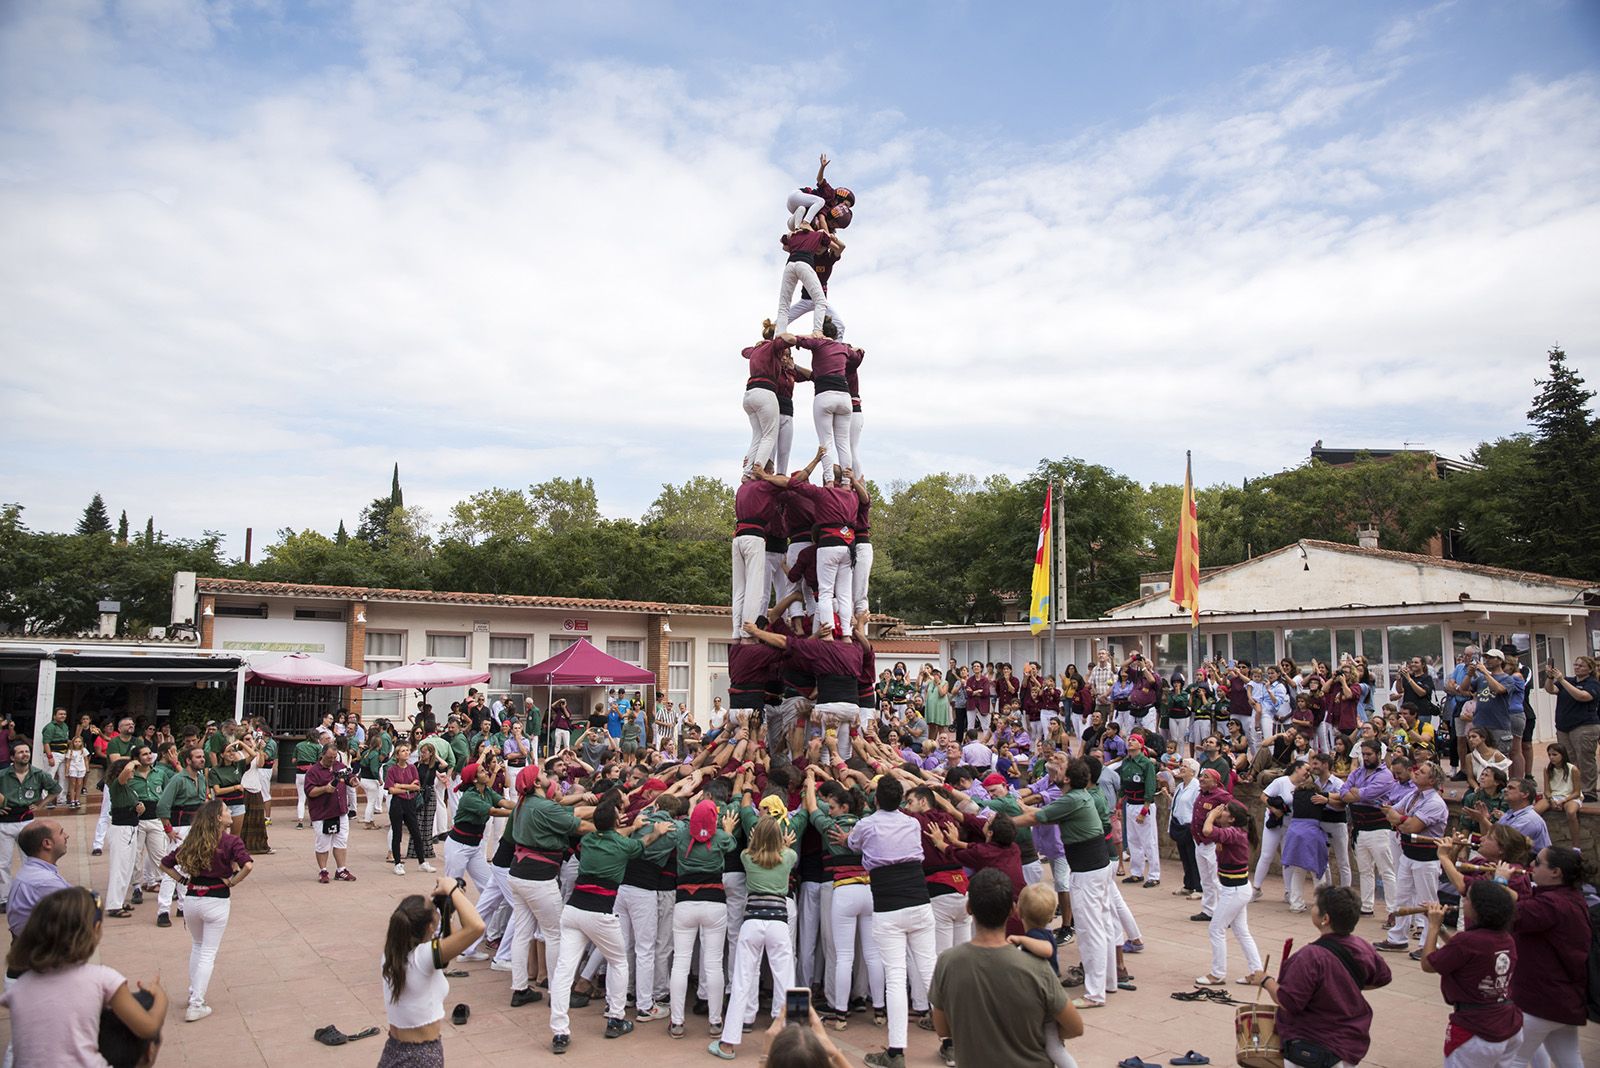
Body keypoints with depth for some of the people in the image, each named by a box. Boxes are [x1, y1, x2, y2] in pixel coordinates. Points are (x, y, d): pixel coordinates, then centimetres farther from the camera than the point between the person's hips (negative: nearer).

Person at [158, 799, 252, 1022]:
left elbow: (165, 864, 11)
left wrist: (184, 880, 9)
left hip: (192, 899, 5)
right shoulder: (230, 842, -11)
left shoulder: (192, 841, 5)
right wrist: (232, 882, -10)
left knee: (196, 947, 26)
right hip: (217, 901, -5)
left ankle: (193, 994, 35)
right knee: (208, 953, 6)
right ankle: (196, 1005, 6)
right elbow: (248, 865, -26)